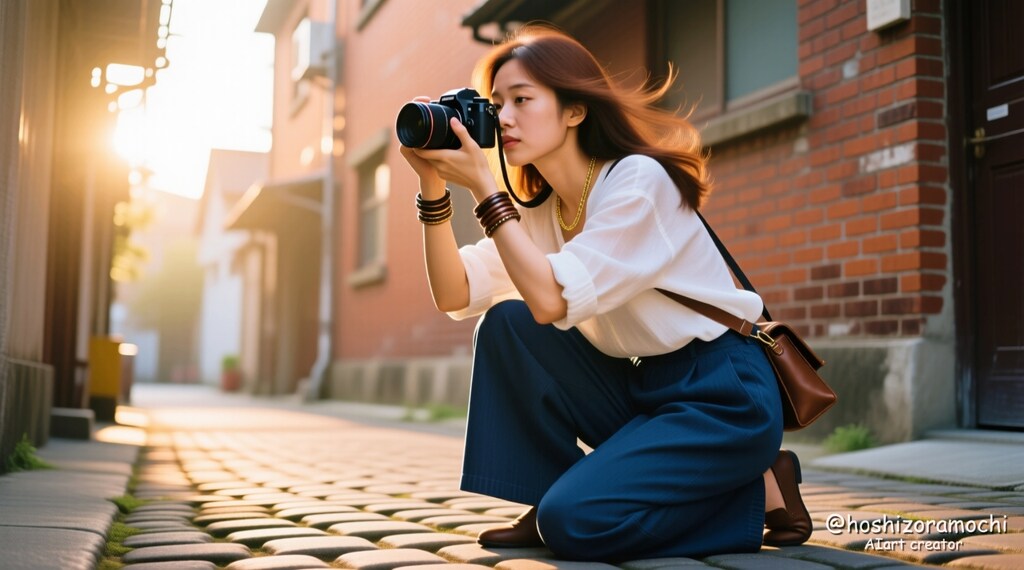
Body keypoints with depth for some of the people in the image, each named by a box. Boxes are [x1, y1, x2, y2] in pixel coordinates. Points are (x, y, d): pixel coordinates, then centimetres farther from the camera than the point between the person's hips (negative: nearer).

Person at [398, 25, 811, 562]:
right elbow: (454, 295, -3)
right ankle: (552, 501, 0)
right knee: (507, 323, -10)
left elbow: (552, 301, -28)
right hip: (640, 389, 7)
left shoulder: (639, 179, -18)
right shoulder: (539, 208, 6)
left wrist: (483, 187, -25)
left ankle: (760, 490, -1)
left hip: (722, 396, -7)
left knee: (576, 521, -22)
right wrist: (433, 187, -12)